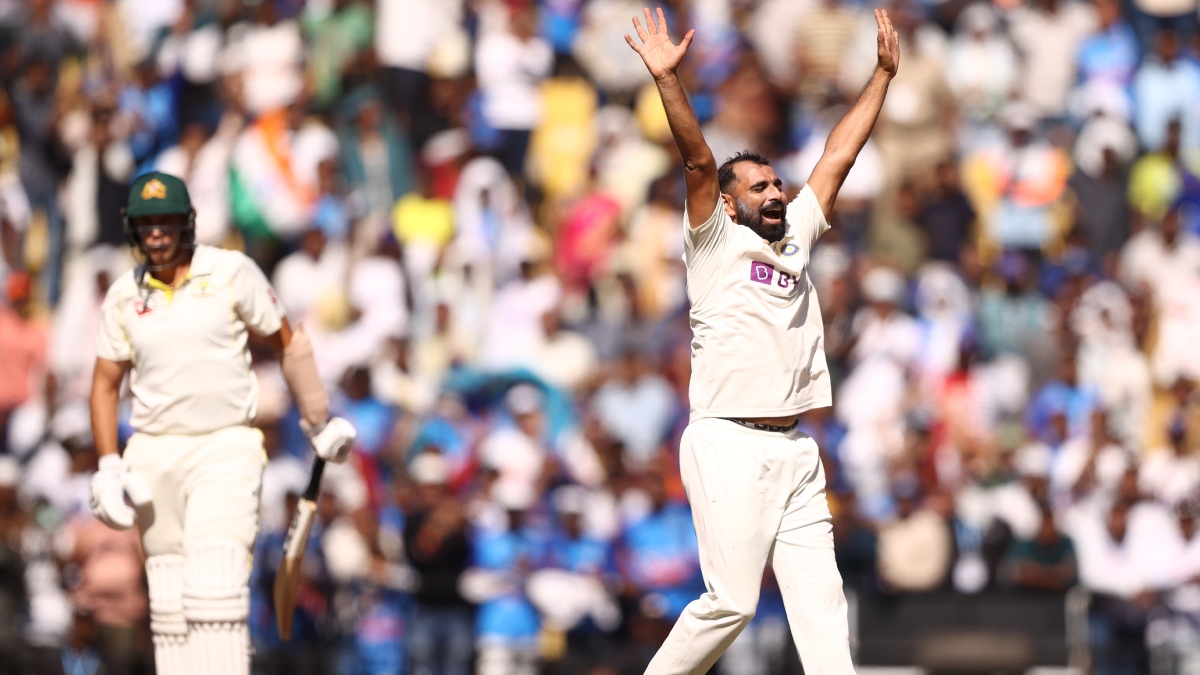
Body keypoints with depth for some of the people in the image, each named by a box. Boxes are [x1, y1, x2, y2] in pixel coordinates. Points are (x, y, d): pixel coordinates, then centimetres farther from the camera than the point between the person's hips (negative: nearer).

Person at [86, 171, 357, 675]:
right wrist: (108, 467, 0)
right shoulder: (124, 295, 5)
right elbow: (105, 384, 12)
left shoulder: (232, 273, -5)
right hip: (154, 454, 4)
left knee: (214, 584, -19)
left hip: (227, 449, -4)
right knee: (169, 601, 4)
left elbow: (287, 342, 5)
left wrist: (319, 423, 10)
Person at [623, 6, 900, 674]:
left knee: (821, 595, -1)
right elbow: (699, 161, -11)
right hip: (729, 444, -6)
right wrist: (667, 78, -24)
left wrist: (885, 73, 19)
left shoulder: (796, 236, 18)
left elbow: (840, 156, 19)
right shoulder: (716, 243, 2)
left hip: (795, 450, 6)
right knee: (732, 601, -9)